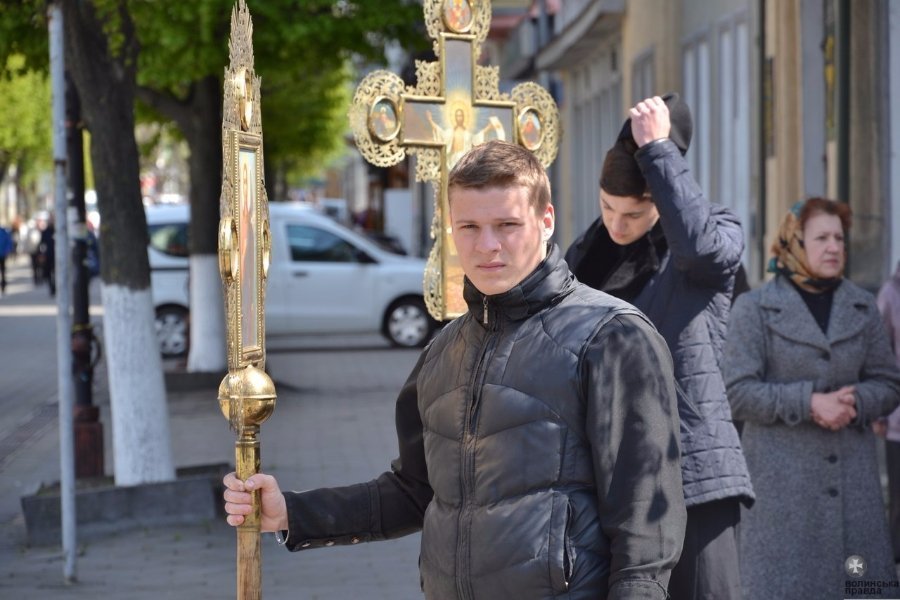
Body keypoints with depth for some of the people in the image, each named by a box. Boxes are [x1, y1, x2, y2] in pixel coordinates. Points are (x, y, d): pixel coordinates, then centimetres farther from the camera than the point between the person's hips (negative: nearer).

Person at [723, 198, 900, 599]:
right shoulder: (754, 308, 1)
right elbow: (737, 392, -6)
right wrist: (808, 403, -15)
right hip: (783, 474, -4)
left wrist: (856, 402, -9)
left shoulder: (862, 307, 12)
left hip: (853, 474, 4)